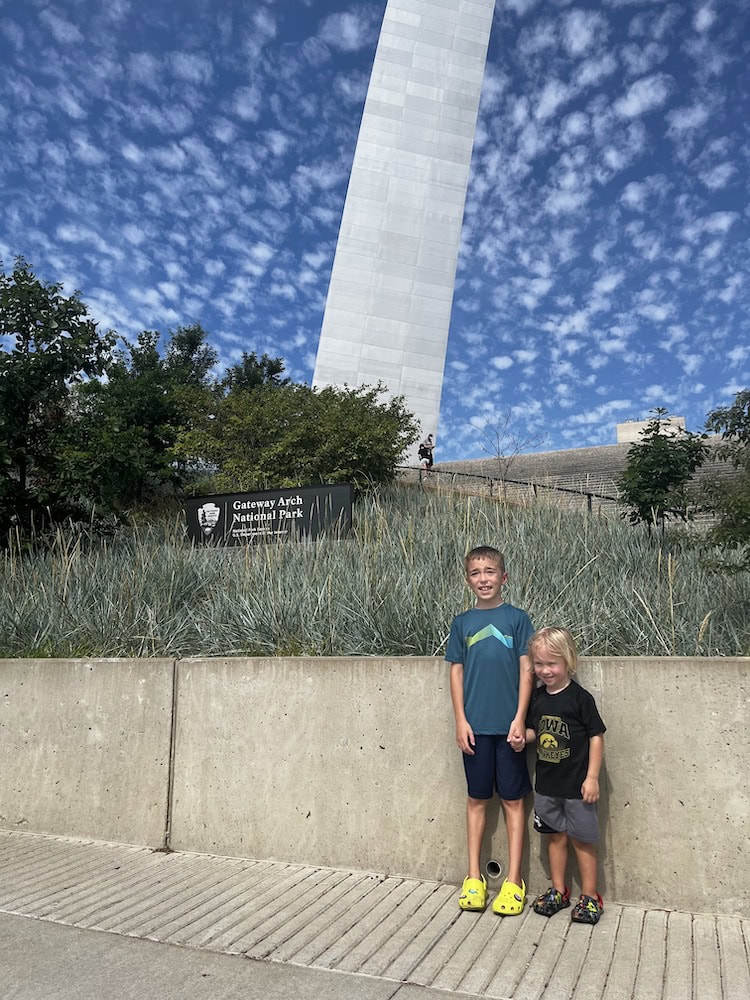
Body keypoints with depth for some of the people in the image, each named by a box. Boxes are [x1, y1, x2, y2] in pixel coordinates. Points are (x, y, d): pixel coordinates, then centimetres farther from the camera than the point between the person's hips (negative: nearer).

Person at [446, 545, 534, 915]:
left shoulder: (517, 618, -1)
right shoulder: (462, 623, 5)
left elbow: (526, 670, -2)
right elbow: (456, 672, 6)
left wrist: (519, 719, -8)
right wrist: (461, 721, -1)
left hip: (508, 726, -2)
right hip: (475, 726, 2)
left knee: (513, 799, 7)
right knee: (477, 799, 11)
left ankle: (514, 881, 18)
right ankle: (474, 878, 23)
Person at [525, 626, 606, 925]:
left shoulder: (580, 698, -15)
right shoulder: (537, 697, 2)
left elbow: (596, 737, -12)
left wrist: (592, 777, -13)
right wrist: (523, 735, -9)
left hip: (576, 785, -5)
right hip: (546, 783, 5)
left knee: (581, 839, 7)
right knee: (555, 836, 16)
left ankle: (590, 896, 22)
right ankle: (558, 891, 31)